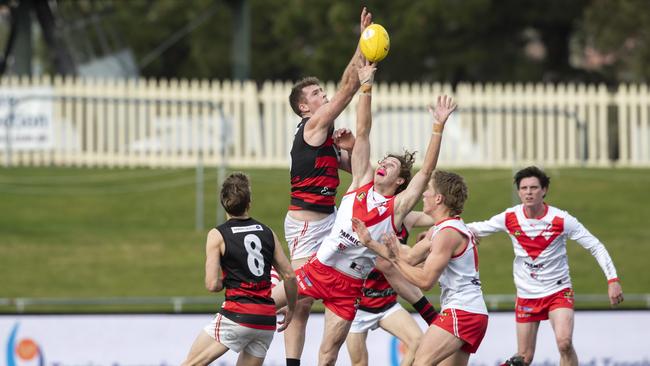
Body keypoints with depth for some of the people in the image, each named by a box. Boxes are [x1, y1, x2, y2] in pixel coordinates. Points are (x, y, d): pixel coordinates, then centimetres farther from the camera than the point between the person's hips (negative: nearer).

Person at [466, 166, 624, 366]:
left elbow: (595, 246, -8)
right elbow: (479, 228, 7)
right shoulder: (510, 218, -7)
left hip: (558, 291, -3)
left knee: (564, 342, -25)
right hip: (526, 295, 3)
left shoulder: (561, 220, -14)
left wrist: (612, 279, -14)